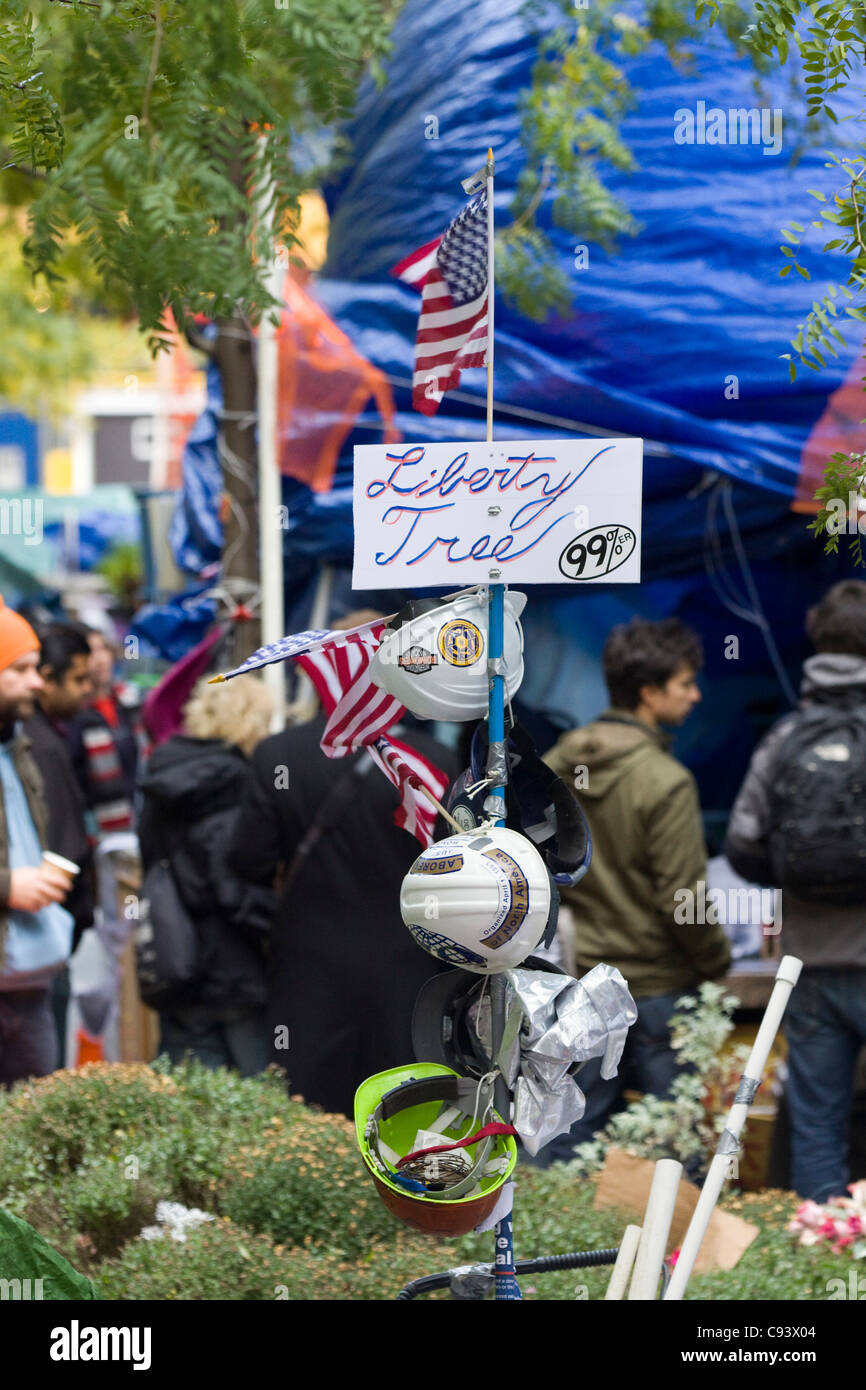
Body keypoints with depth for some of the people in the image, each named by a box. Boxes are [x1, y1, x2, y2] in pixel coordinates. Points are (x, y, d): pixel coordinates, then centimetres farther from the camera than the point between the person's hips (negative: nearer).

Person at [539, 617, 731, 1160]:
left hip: (584, 974, 7)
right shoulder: (666, 781, -19)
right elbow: (683, 896, -17)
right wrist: (717, 961, -2)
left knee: (574, 1126, 13)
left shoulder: (559, 762, 2)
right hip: (657, 982, -6)